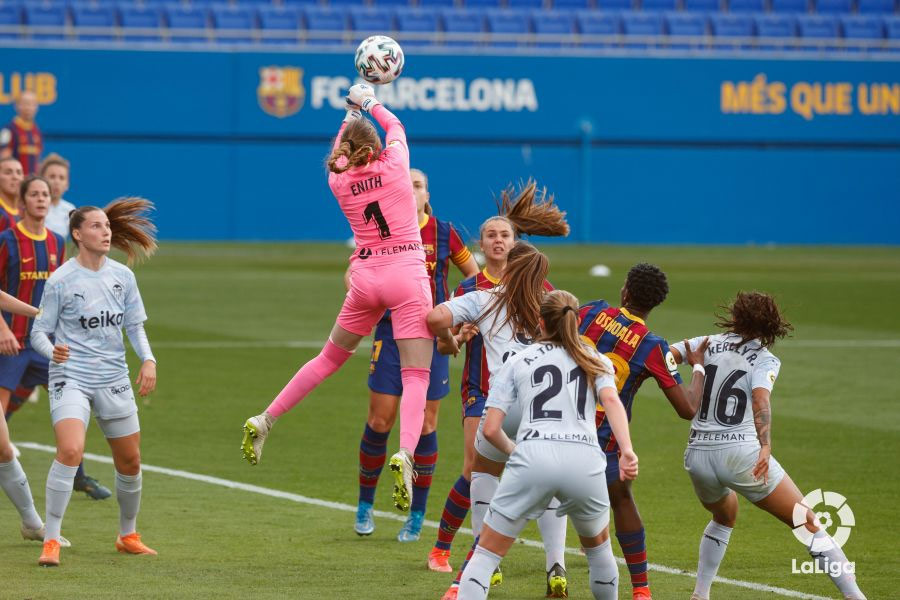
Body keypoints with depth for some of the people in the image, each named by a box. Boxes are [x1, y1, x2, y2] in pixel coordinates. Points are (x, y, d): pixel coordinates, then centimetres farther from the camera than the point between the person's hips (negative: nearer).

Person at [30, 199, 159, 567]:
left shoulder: (123, 276, 6)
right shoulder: (60, 281, -7)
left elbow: (134, 326, 14)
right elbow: (38, 331, -3)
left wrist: (148, 360, -2)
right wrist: (51, 350, -25)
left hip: (114, 380, 5)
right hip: (70, 377, -5)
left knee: (130, 460, 11)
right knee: (70, 450, -25)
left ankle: (128, 535, 33)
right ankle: (51, 540, -20)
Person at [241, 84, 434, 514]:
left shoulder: (338, 181, 6)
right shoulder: (394, 166, -1)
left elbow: (338, 155, 32)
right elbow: (395, 126, 21)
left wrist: (351, 115, 42)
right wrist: (371, 103, 36)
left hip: (365, 278, 4)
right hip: (407, 274, -4)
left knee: (329, 359, 23)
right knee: (415, 376, -9)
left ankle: (264, 421, 26)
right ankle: (405, 454, -32)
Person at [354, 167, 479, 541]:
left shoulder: (444, 234, 0)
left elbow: (473, 274, 12)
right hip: (391, 332, 0)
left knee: (425, 424, 1)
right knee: (379, 421, -3)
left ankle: (417, 515, 11)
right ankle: (365, 504, 16)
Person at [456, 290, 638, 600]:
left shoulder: (517, 362, 20)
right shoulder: (594, 360, 23)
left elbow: (490, 430, 12)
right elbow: (611, 400, 0)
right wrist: (627, 451, -12)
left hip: (532, 457, -1)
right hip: (585, 461, 1)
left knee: (486, 553, 4)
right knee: (598, 546, 28)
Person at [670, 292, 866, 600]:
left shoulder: (708, 344, 11)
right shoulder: (765, 359, 1)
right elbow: (760, 399, -19)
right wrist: (766, 447, -30)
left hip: (697, 457, 4)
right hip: (741, 456, -4)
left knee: (724, 517, 35)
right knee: (808, 525, 4)